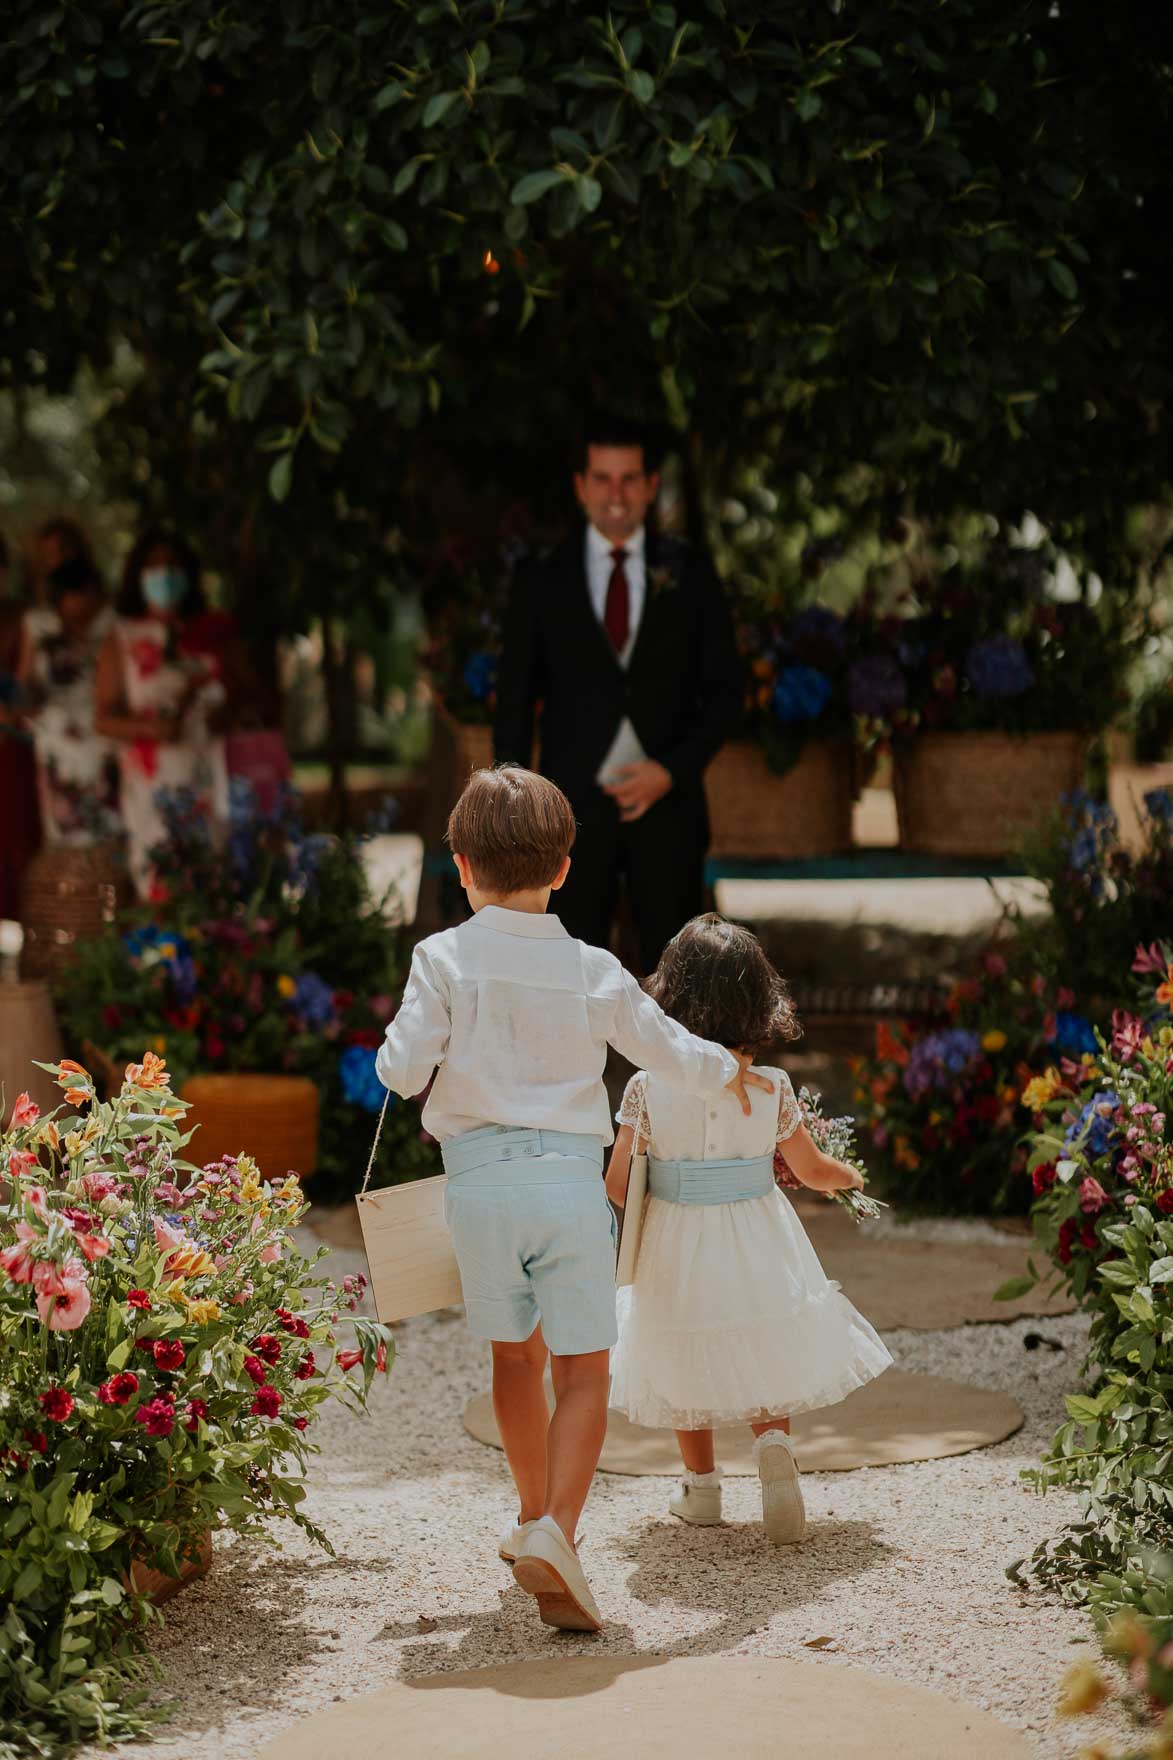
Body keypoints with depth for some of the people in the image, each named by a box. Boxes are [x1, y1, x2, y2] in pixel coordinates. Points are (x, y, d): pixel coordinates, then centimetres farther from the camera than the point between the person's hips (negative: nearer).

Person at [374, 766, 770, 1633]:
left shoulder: (444, 959, -3)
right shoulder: (594, 971, 3)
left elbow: (404, 1068, -9)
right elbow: (673, 1052, 12)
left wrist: (395, 1050, 15)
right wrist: (729, 1070, 34)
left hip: (482, 1177, 1)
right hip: (571, 1175, -1)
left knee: (515, 1355, 20)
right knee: (583, 1368, 1)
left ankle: (535, 1518, 35)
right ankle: (556, 1532, -19)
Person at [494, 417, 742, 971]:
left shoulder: (689, 576, 5)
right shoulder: (541, 582, 4)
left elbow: (724, 690, 5)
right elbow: (515, 702, 5)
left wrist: (673, 770, -8)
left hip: (667, 801, 1)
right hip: (575, 803, 0)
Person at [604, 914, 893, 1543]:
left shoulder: (647, 1088, -16)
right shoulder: (771, 1088, -13)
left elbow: (617, 1185, -10)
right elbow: (811, 1171, 0)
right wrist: (848, 1176, 23)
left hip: (675, 1252, 0)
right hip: (757, 1249, 0)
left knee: (686, 1365, 21)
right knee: (764, 1349, 21)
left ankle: (700, 1485, 31)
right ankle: (774, 1439, -6)